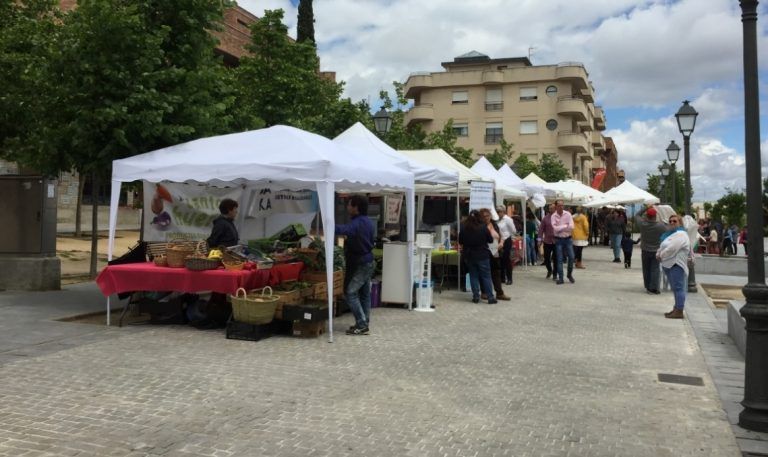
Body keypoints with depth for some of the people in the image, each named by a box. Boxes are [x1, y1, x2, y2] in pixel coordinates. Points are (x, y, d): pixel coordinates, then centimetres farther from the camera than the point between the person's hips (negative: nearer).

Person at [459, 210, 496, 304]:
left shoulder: (464, 228, -5)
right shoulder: (483, 228, -11)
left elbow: (460, 242, 4)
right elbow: (491, 240, -2)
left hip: (470, 256, 2)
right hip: (483, 256, -2)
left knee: (473, 276, 10)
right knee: (486, 277, 4)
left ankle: (476, 297, 10)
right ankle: (490, 297, 5)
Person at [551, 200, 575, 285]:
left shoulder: (568, 214, -3)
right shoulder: (553, 216, -4)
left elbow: (571, 227, -12)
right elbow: (555, 228, -16)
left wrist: (560, 228, -12)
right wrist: (565, 226, -11)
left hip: (568, 239, 1)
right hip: (558, 239, -1)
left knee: (571, 257, -2)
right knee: (559, 259, 1)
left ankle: (569, 274, 19)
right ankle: (560, 278, 6)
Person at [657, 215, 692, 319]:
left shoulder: (681, 235, -11)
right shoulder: (670, 233, 20)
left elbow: (672, 248, -21)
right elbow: (663, 246, 20)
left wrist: (661, 255, -8)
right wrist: (658, 253, 0)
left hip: (677, 264, -10)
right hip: (669, 264, 10)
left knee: (678, 287, -9)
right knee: (675, 288, 14)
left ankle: (679, 311, -8)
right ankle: (676, 309, 21)